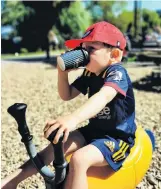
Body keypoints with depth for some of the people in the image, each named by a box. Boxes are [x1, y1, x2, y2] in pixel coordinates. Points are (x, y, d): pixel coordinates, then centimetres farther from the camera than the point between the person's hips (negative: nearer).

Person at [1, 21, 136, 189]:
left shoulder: (117, 73, -22)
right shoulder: (89, 73, 4)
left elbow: (103, 97, -43)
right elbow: (67, 95, 8)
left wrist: (73, 118, -60)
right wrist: (63, 72, -11)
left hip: (118, 137, -8)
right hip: (95, 130, 8)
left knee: (79, 159, -30)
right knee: (57, 147, -4)